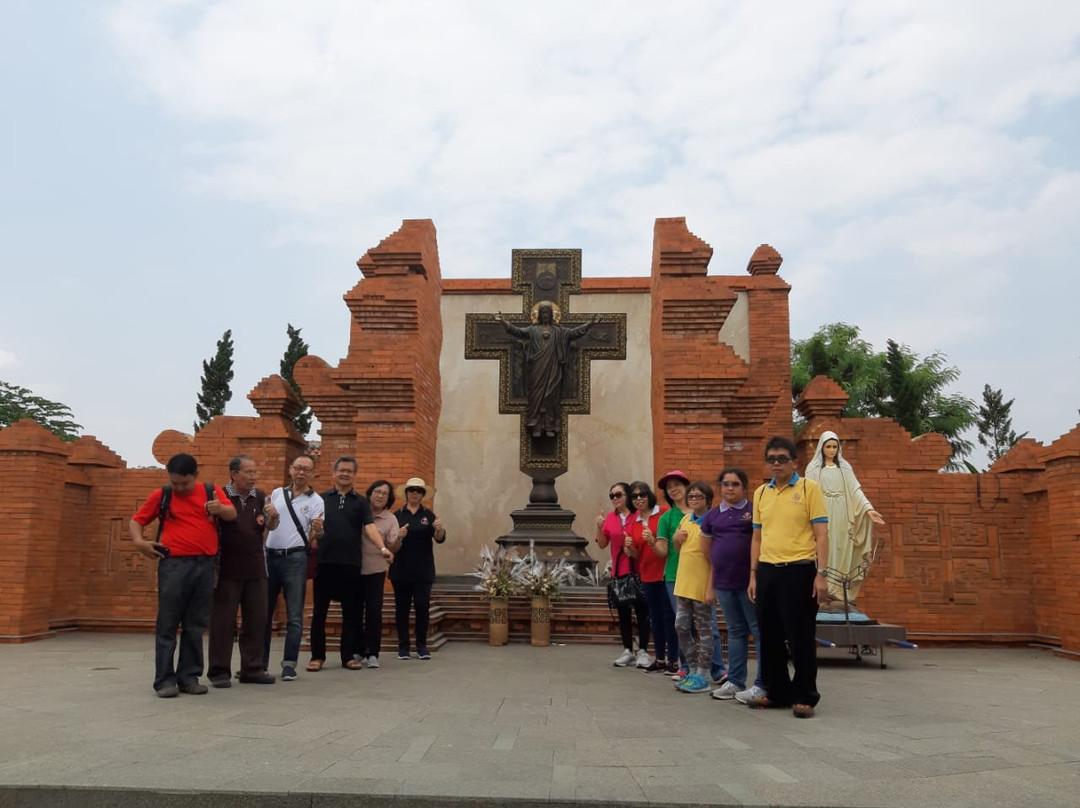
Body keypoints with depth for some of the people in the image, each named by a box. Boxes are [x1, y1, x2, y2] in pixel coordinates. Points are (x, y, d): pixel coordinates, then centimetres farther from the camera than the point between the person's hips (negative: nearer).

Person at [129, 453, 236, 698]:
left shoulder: (211, 491, 7)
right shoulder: (161, 495, 5)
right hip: (174, 564, -2)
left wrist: (220, 509, -25)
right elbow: (136, 521, 11)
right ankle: (165, 679, 6)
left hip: (205, 565, 2)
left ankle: (189, 676, 16)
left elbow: (232, 514, -3)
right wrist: (138, 542, -8)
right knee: (167, 624, 0)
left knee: (196, 625, 8)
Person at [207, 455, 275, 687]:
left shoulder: (260, 497, 9)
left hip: (256, 569, 5)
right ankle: (219, 671, 11)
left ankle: (252, 669, 17)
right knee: (223, 621, 2)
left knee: (256, 620, 8)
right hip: (227, 570, -4)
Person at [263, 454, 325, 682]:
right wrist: (271, 517, -7)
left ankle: (289, 664, 5)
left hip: (295, 558, -3)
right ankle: (260, 662, 19)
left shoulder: (316, 501, 0)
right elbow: (269, 525, 15)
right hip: (270, 556, 4)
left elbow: (313, 539, -5)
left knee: (294, 616, -1)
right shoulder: (276, 493, 10)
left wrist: (317, 530, -28)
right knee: (263, 613, 9)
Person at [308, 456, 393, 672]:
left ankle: (347, 656, 16)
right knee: (319, 611, 4)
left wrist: (382, 548, -21)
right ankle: (317, 656, 14)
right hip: (324, 562, 0)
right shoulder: (321, 498, 10)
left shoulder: (361, 502, 8)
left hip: (351, 564, 0)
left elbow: (369, 527, -4)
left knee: (351, 612, 5)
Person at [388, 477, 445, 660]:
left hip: (423, 571, 0)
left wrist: (439, 529, -29)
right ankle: (403, 646, 11)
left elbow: (439, 539, -6)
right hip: (401, 569, 0)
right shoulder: (397, 515, 5)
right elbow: (391, 545, 0)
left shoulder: (428, 515, 5)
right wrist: (398, 537, -23)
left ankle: (422, 646, 8)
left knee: (422, 606, -2)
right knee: (402, 607, 3)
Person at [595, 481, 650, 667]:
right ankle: (627, 650, 22)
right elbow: (602, 544, 7)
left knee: (642, 611, 1)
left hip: (638, 570, -4)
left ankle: (643, 651, 12)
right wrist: (599, 527, -8)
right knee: (623, 612, 12)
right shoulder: (609, 518, 6)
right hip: (619, 572, 4)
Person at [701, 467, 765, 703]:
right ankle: (735, 681, 22)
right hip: (723, 582, 5)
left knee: (759, 630, 0)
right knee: (735, 631, 14)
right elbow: (707, 548, 21)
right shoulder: (713, 515, 10)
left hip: (749, 581, -5)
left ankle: (762, 685, 5)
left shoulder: (753, 511, -4)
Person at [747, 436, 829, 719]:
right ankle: (776, 692, 23)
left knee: (800, 637, 1)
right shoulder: (761, 493, 12)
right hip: (767, 571, 5)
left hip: (798, 570, -5)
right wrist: (753, 575, 11)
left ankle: (805, 696, 14)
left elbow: (821, 534, -6)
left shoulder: (809, 488, -3)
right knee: (770, 636, 10)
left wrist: (821, 574, -12)